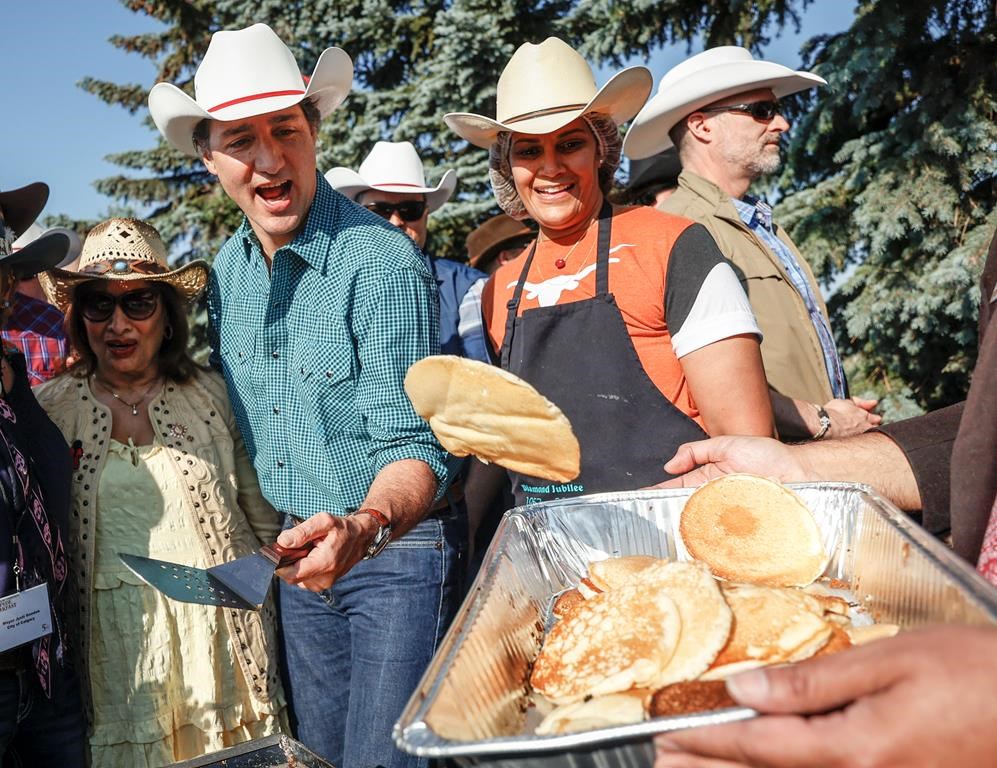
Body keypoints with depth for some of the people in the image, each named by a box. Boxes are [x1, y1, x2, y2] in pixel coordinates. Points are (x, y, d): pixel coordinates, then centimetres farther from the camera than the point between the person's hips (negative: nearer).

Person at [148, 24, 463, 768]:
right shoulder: (225, 274, 2)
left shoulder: (383, 260, -21)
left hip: (397, 547, -6)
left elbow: (413, 445, -24)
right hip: (300, 547, 7)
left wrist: (366, 527, -42)